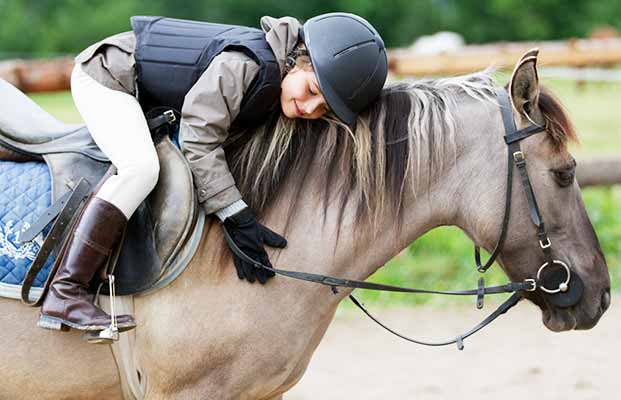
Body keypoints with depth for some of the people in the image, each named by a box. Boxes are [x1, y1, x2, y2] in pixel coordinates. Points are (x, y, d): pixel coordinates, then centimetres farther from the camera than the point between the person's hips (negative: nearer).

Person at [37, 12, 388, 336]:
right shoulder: (244, 65, -34)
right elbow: (200, 140, -33)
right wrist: (238, 219, -34)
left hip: (148, 101, 9)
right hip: (106, 76, -9)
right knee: (141, 167, -30)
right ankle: (64, 294, -31)